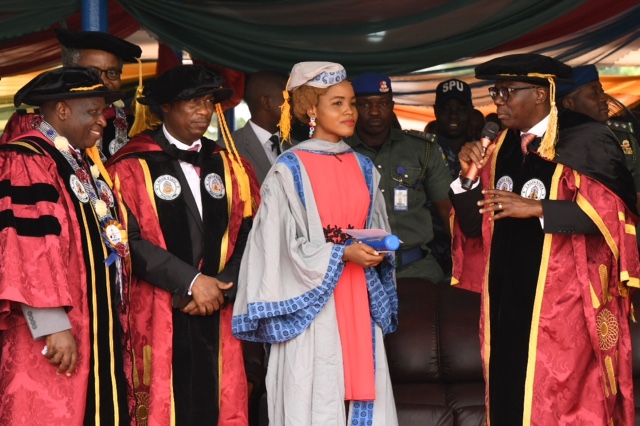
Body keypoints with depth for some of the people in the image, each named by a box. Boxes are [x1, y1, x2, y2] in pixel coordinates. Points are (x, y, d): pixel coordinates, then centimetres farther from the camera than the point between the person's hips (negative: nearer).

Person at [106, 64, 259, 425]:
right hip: (157, 317, -4)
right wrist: (191, 281, -13)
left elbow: (249, 234, 6)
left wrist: (222, 288, -9)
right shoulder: (133, 166, -1)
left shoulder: (230, 166, 13)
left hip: (218, 316, 4)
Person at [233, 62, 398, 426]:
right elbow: (286, 244, -9)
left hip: (358, 298, 5)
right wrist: (344, 253, -16)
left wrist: (376, 252, -5)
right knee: (316, 396, -3)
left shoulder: (364, 168, 12)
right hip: (313, 301, -5)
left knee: (364, 387, 3)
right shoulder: (290, 170, -5)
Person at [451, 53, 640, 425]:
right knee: (509, 396, 6)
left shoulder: (585, 140, -7)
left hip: (563, 299, -6)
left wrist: (536, 207, -18)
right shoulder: (502, 146, 12)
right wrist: (470, 176, -6)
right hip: (508, 295, 6)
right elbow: (476, 227, 11)